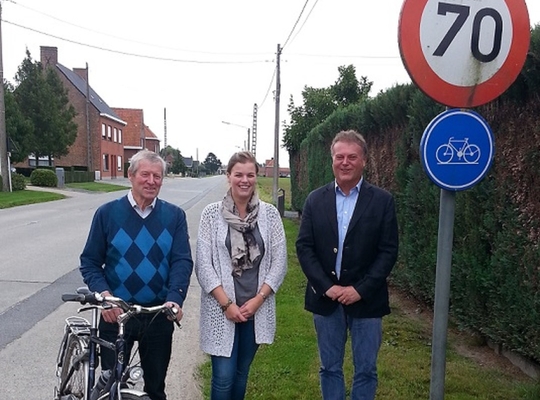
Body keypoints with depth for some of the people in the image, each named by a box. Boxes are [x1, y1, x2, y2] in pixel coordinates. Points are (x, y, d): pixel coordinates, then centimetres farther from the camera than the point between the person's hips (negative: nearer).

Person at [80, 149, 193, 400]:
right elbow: (90, 262, -2)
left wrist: (175, 298, -24)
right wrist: (103, 293, -19)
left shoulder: (174, 216, -2)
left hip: (159, 316, 1)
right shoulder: (107, 213, -3)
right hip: (115, 314, 0)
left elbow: (182, 261, -8)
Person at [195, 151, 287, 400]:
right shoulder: (212, 213, -6)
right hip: (221, 308, -2)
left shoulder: (270, 214, -2)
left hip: (256, 308, 2)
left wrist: (258, 299, -9)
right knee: (223, 377, 2)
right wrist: (226, 303, -12)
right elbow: (203, 264, -7)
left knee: (242, 373, 17)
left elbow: (279, 262, -1)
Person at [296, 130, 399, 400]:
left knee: (365, 370, 11)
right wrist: (326, 286, -12)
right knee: (329, 368, 15)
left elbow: (388, 251, -6)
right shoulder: (315, 200, 2)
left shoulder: (382, 201, -3)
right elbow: (304, 247, -1)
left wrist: (360, 290, -14)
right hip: (325, 298, 2)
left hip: (366, 299, -1)